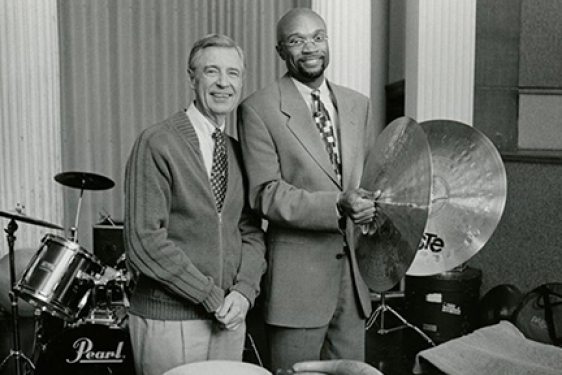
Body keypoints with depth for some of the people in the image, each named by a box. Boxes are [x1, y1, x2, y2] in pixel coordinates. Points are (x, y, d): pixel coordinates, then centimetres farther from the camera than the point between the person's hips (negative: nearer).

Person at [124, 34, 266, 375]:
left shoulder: (238, 152, 9)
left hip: (228, 318, 6)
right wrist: (210, 296, -14)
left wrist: (244, 290, -7)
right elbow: (145, 243, -16)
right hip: (168, 320, -5)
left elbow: (251, 231, 10)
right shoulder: (156, 144, -11)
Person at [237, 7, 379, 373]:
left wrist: (377, 204, -4)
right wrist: (337, 206, -25)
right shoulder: (258, 109, -6)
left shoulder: (358, 104, 11)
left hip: (354, 271, 5)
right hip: (298, 278, -5)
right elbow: (266, 193, -13)